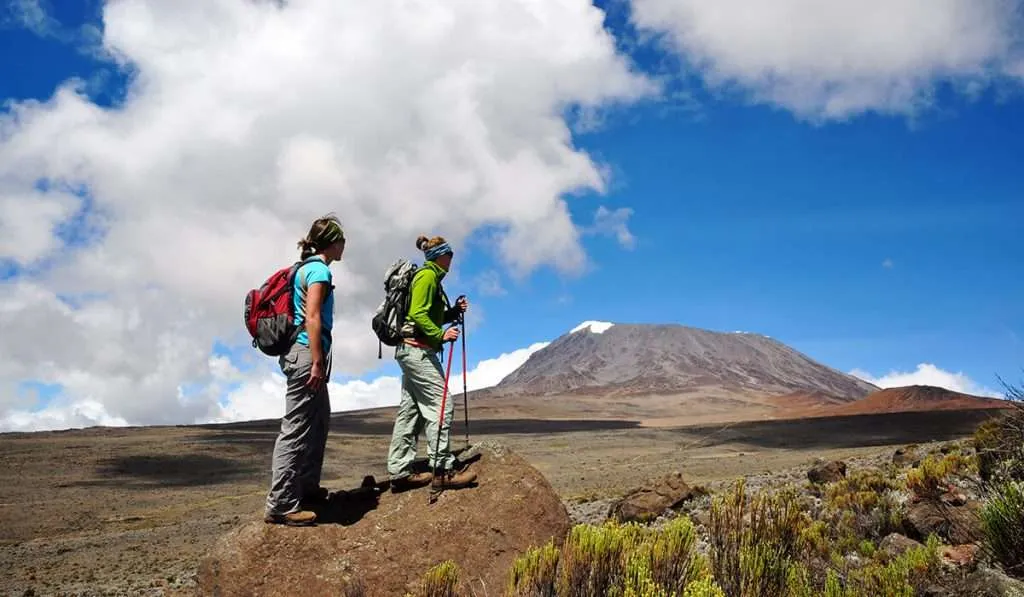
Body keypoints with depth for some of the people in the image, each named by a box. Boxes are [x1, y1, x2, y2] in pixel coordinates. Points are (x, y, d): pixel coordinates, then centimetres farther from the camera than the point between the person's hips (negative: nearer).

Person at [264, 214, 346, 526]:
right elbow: (312, 318, -19)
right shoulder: (319, 269, -10)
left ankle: (307, 488, 28)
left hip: (301, 354, 11)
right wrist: (317, 362, -21)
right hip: (307, 352, -11)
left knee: (319, 422, 19)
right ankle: (281, 504, -7)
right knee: (297, 428, -9)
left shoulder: (307, 267, 19)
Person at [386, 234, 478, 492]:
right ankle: (443, 470, -10)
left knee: (410, 409, 8)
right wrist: (441, 335, -22)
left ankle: (399, 471, 9)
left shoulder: (430, 277, 21)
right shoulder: (427, 276, -8)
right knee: (440, 405, -10)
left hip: (410, 350, 10)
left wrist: (455, 311, 9)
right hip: (418, 348, -10)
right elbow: (418, 315, -18)